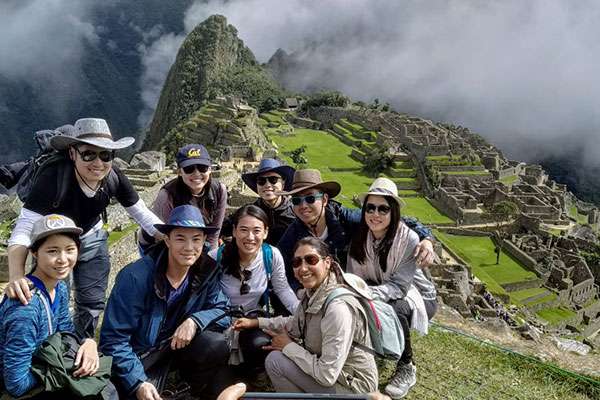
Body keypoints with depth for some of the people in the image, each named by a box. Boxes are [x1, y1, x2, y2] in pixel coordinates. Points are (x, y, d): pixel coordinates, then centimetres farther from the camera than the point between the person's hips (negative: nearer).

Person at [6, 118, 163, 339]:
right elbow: (24, 229, -38)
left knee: (92, 304, 8)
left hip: (92, 240, 4)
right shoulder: (53, 178, -35)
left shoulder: (114, 178, -22)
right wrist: (16, 276, -53)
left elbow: (143, 215, -10)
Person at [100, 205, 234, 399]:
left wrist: (195, 320, -25)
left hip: (177, 345, 3)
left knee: (216, 346, -23)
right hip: (138, 356, -3)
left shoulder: (208, 271, -11)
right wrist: (138, 383, -28)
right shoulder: (135, 278, -23)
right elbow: (114, 339, -20)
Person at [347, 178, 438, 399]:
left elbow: (399, 286, -30)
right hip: (382, 294, 4)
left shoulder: (409, 239, -27)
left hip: (414, 295, -4)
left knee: (395, 309, -36)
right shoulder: (360, 237, -12)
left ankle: (407, 369, -11)